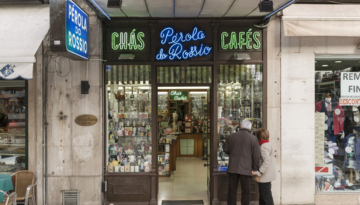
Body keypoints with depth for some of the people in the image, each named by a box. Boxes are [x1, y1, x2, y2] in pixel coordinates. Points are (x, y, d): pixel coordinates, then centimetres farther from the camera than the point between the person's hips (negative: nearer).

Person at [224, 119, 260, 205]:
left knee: (232, 191, 9)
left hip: (233, 168, 2)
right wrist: (255, 169, 5)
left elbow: (225, 149, 11)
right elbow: (256, 156, -4)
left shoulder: (232, 136, 3)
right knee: (245, 192, 6)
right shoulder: (253, 138, -4)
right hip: (246, 169, -2)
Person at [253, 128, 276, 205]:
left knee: (266, 196, -4)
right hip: (269, 174, 10)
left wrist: (259, 172, -26)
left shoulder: (263, 147, -18)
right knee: (262, 194, 18)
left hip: (265, 176, -10)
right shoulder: (268, 145, 11)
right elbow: (272, 159, 20)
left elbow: (266, 161, -27)